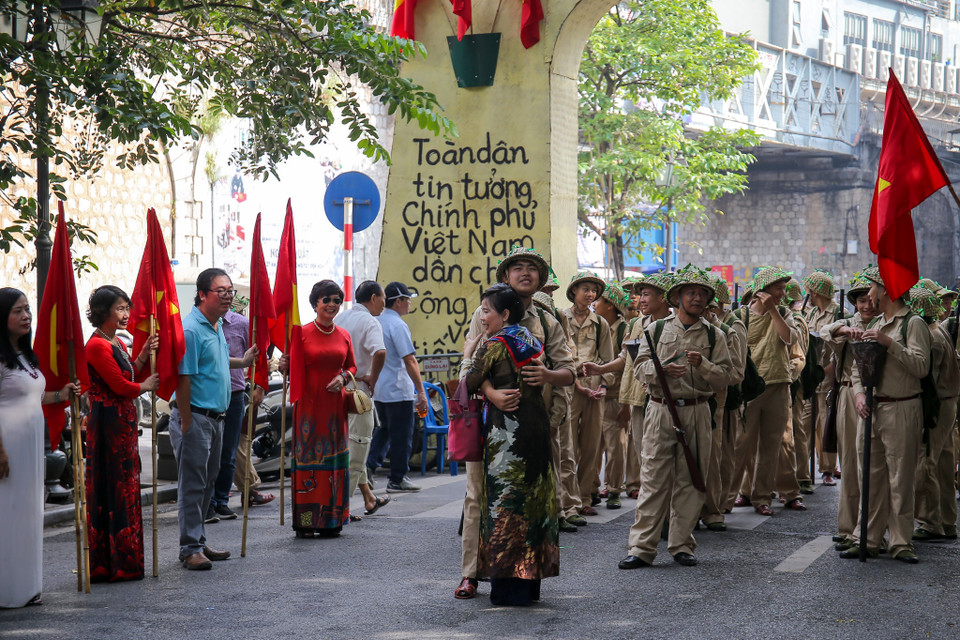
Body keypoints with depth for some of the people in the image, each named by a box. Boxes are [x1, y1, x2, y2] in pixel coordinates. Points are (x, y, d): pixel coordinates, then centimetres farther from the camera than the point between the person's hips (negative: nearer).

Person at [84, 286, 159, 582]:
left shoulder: (117, 344, 16)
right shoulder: (97, 346, -14)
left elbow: (132, 375, 14)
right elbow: (120, 385, -16)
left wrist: (144, 355, 2)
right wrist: (145, 386, 1)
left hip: (123, 422, 10)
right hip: (108, 422, -10)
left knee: (125, 488, 12)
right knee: (112, 489, -5)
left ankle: (125, 562, 18)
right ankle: (115, 564, 0)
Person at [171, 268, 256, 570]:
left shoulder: (217, 326, 13)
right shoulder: (190, 329, -17)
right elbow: (183, 377, -19)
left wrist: (243, 361, 18)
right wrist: (186, 422, -21)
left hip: (215, 417, 9)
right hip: (195, 417, -9)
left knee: (207, 483, 15)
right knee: (192, 485, -4)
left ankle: (199, 542, 25)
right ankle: (190, 549, 0)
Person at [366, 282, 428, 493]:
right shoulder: (398, 325, -16)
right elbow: (409, 360, -20)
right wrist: (421, 391, -18)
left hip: (377, 389, 8)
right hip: (398, 390, -8)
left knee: (385, 429, 21)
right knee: (401, 435, 3)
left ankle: (369, 465, 7)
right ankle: (397, 479, 8)